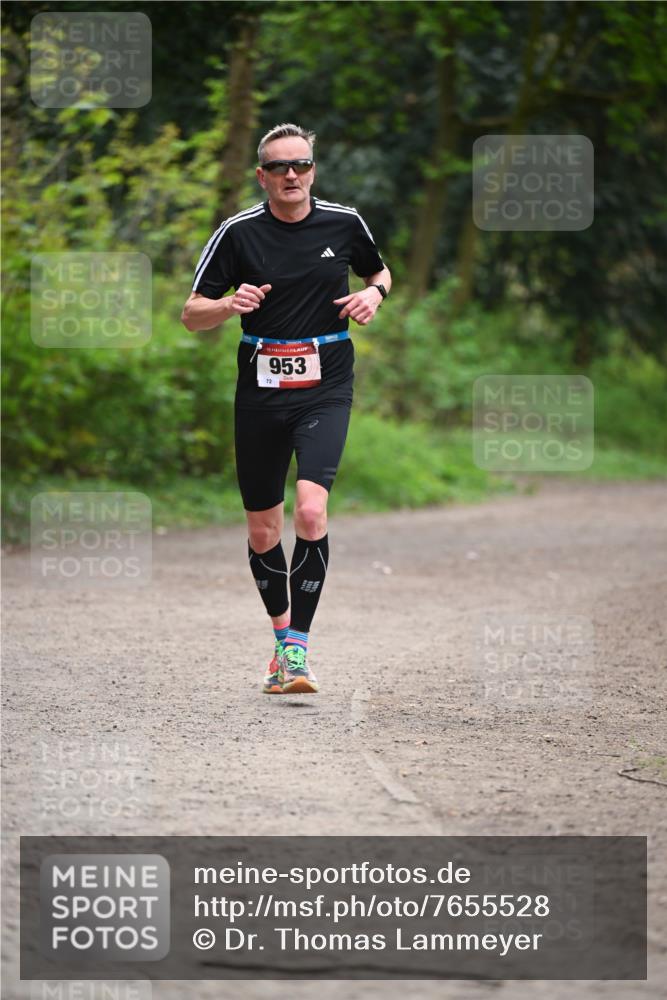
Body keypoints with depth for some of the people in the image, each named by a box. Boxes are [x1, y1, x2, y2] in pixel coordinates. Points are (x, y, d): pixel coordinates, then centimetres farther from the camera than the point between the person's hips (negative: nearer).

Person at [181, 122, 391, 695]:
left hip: (325, 389, -1)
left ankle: (297, 649, -17)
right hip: (260, 387, 1)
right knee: (262, 531, 9)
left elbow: (379, 272, 21)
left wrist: (375, 293, -2)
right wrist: (230, 305, -20)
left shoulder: (344, 224, 1)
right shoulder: (239, 233, -2)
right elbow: (192, 315, 1)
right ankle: (282, 632, 32)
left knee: (310, 511, -21)